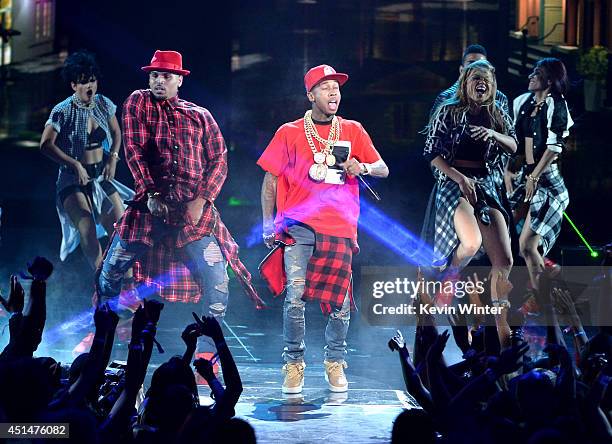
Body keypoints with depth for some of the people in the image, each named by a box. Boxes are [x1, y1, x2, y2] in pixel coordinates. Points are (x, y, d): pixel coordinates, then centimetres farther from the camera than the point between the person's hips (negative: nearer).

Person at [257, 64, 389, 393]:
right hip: (300, 225, -2)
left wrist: (362, 167, -12)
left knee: (340, 300, 1)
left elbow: (383, 170, 11)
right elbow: (270, 179, 8)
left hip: (340, 226, 2)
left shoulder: (352, 131, 11)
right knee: (296, 293, -14)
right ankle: (294, 363, -2)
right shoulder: (289, 133, 6)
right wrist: (268, 225, 2)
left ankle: (335, 363, 17)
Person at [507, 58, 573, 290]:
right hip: (525, 175, 7)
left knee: (526, 245, -13)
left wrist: (535, 176, -13)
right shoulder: (523, 102, 11)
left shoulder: (555, 105, -8)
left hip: (546, 179, -7)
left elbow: (555, 147, -13)